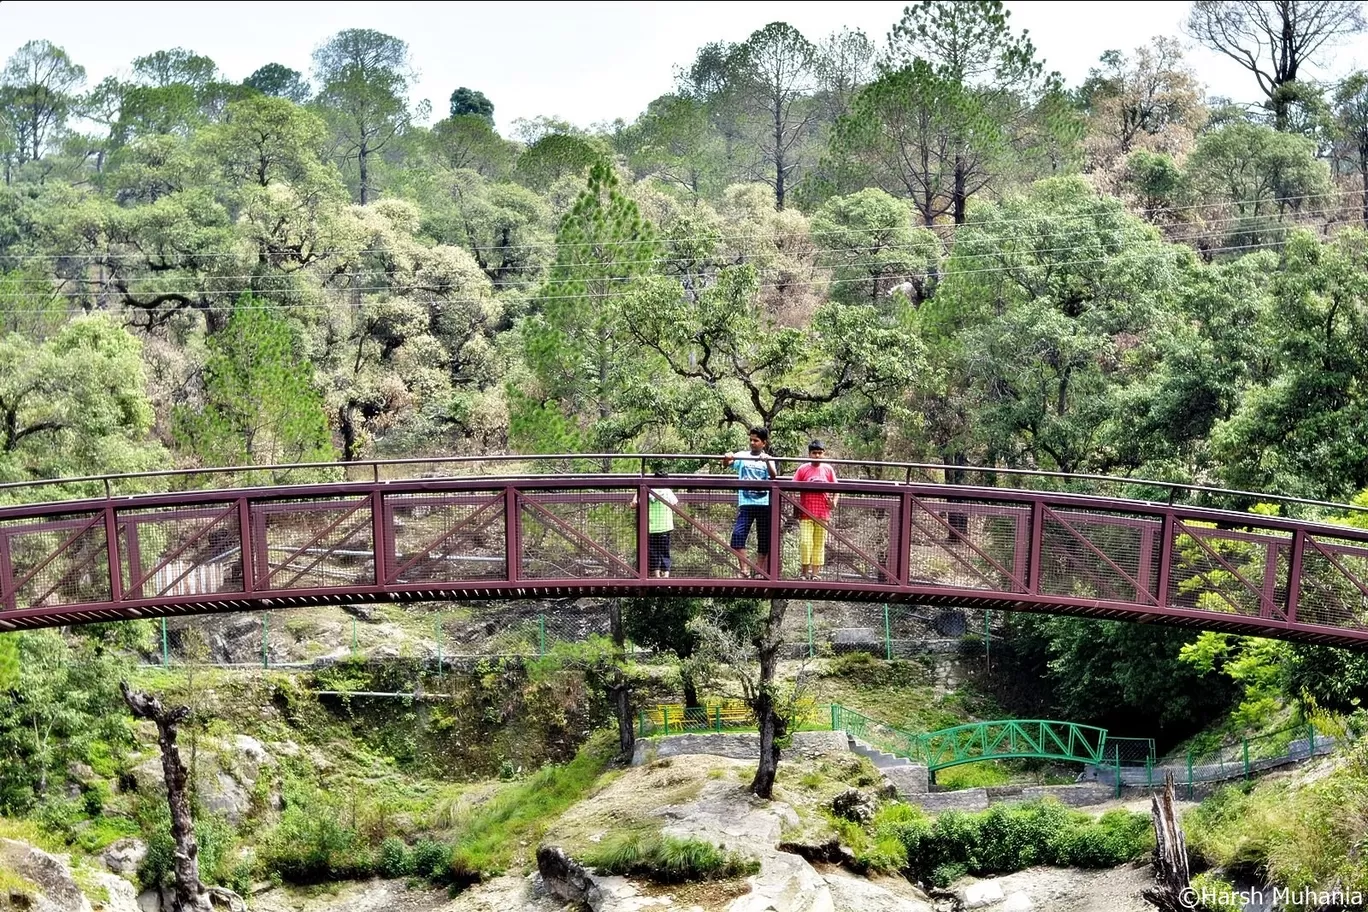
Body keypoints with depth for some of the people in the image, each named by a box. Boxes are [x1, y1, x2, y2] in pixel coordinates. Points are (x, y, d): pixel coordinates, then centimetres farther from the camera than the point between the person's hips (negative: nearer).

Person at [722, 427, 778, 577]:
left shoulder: (768, 459, 8)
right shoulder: (742, 455, 8)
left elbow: (773, 476, -10)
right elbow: (725, 465, -5)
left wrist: (767, 461, -28)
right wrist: (727, 459, -28)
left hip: (764, 504, 1)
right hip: (746, 503, -1)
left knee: (764, 539, 4)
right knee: (738, 535, -15)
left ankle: (759, 571, 12)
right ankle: (743, 569, -10)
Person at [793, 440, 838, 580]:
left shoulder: (828, 469, 6)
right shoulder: (803, 469, 1)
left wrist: (834, 501, -5)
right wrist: (795, 504, -8)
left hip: (823, 514, 2)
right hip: (806, 514, -2)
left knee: (819, 545, 5)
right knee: (805, 542, -10)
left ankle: (815, 574, 10)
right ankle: (804, 572, 1)